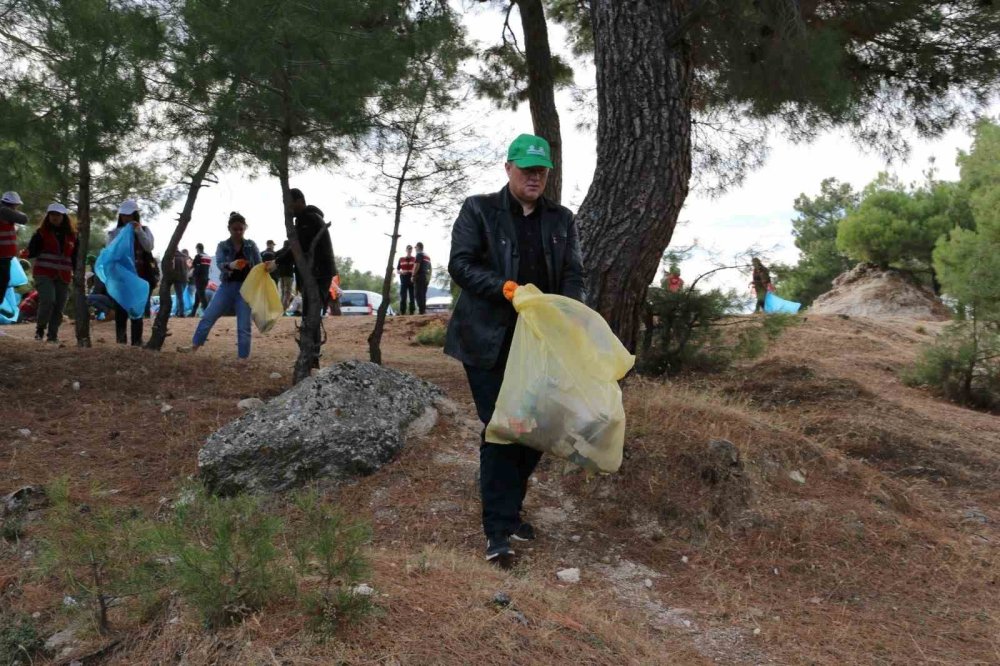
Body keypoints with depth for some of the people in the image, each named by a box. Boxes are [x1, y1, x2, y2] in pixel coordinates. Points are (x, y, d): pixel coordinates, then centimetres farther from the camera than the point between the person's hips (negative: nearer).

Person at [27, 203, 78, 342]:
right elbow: (31, 252, -3)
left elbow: (75, 256, 18)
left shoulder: (71, 235, 12)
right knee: (48, 301, -19)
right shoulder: (42, 232, 2)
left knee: (59, 307, 1)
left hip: (63, 276, 3)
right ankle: (40, 328, 4)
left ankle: (53, 334, 12)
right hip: (44, 274, -3)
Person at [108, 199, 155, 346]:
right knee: (121, 308, -3)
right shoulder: (115, 232, 9)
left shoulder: (144, 230, 8)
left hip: (140, 275, -1)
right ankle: (121, 337, 4)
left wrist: (139, 231, -15)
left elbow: (149, 247, -8)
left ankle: (137, 340, 2)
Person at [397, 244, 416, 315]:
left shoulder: (415, 259, 8)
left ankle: (411, 312, 3)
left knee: (412, 297, -1)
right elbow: (397, 270, 13)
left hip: (412, 280, 0)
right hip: (403, 280, 0)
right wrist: (401, 272, -9)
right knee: (403, 297, -4)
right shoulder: (401, 259, 12)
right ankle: (402, 312, -1)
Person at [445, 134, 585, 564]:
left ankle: (509, 508, 29)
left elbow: (573, 274, 9)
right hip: (490, 341, -4)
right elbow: (460, 264, -8)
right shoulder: (479, 210, 0)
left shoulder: (561, 219, 12)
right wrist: (507, 289, -21)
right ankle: (498, 530, 0)